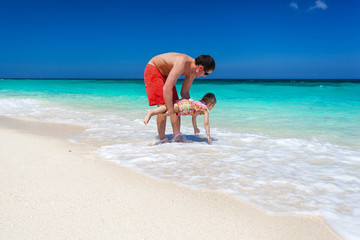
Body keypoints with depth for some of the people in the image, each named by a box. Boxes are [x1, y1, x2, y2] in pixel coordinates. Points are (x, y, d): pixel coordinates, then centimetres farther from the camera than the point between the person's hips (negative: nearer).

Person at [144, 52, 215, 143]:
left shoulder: (192, 72, -9)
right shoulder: (182, 63, -37)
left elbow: (184, 92, 3)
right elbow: (166, 89, -43)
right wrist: (170, 110, -39)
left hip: (165, 74, 9)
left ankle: (177, 136, 1)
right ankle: (162, 140, -10)